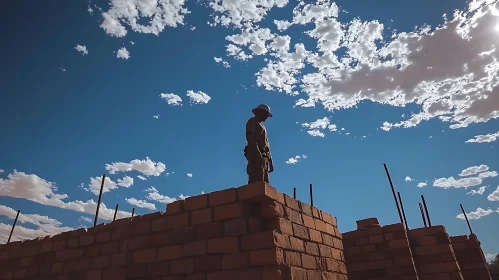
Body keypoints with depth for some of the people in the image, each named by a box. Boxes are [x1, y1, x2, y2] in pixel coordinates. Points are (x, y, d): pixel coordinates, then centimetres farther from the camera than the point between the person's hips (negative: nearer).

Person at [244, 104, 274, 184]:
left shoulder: (261, 126, 31)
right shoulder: (252, 122, 5)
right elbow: (251, 140, -10)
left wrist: (270, 161, 17)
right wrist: (258, 155, -22)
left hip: (263, 157, 9)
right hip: (255, 155, -9)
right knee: (256, 181, -20)